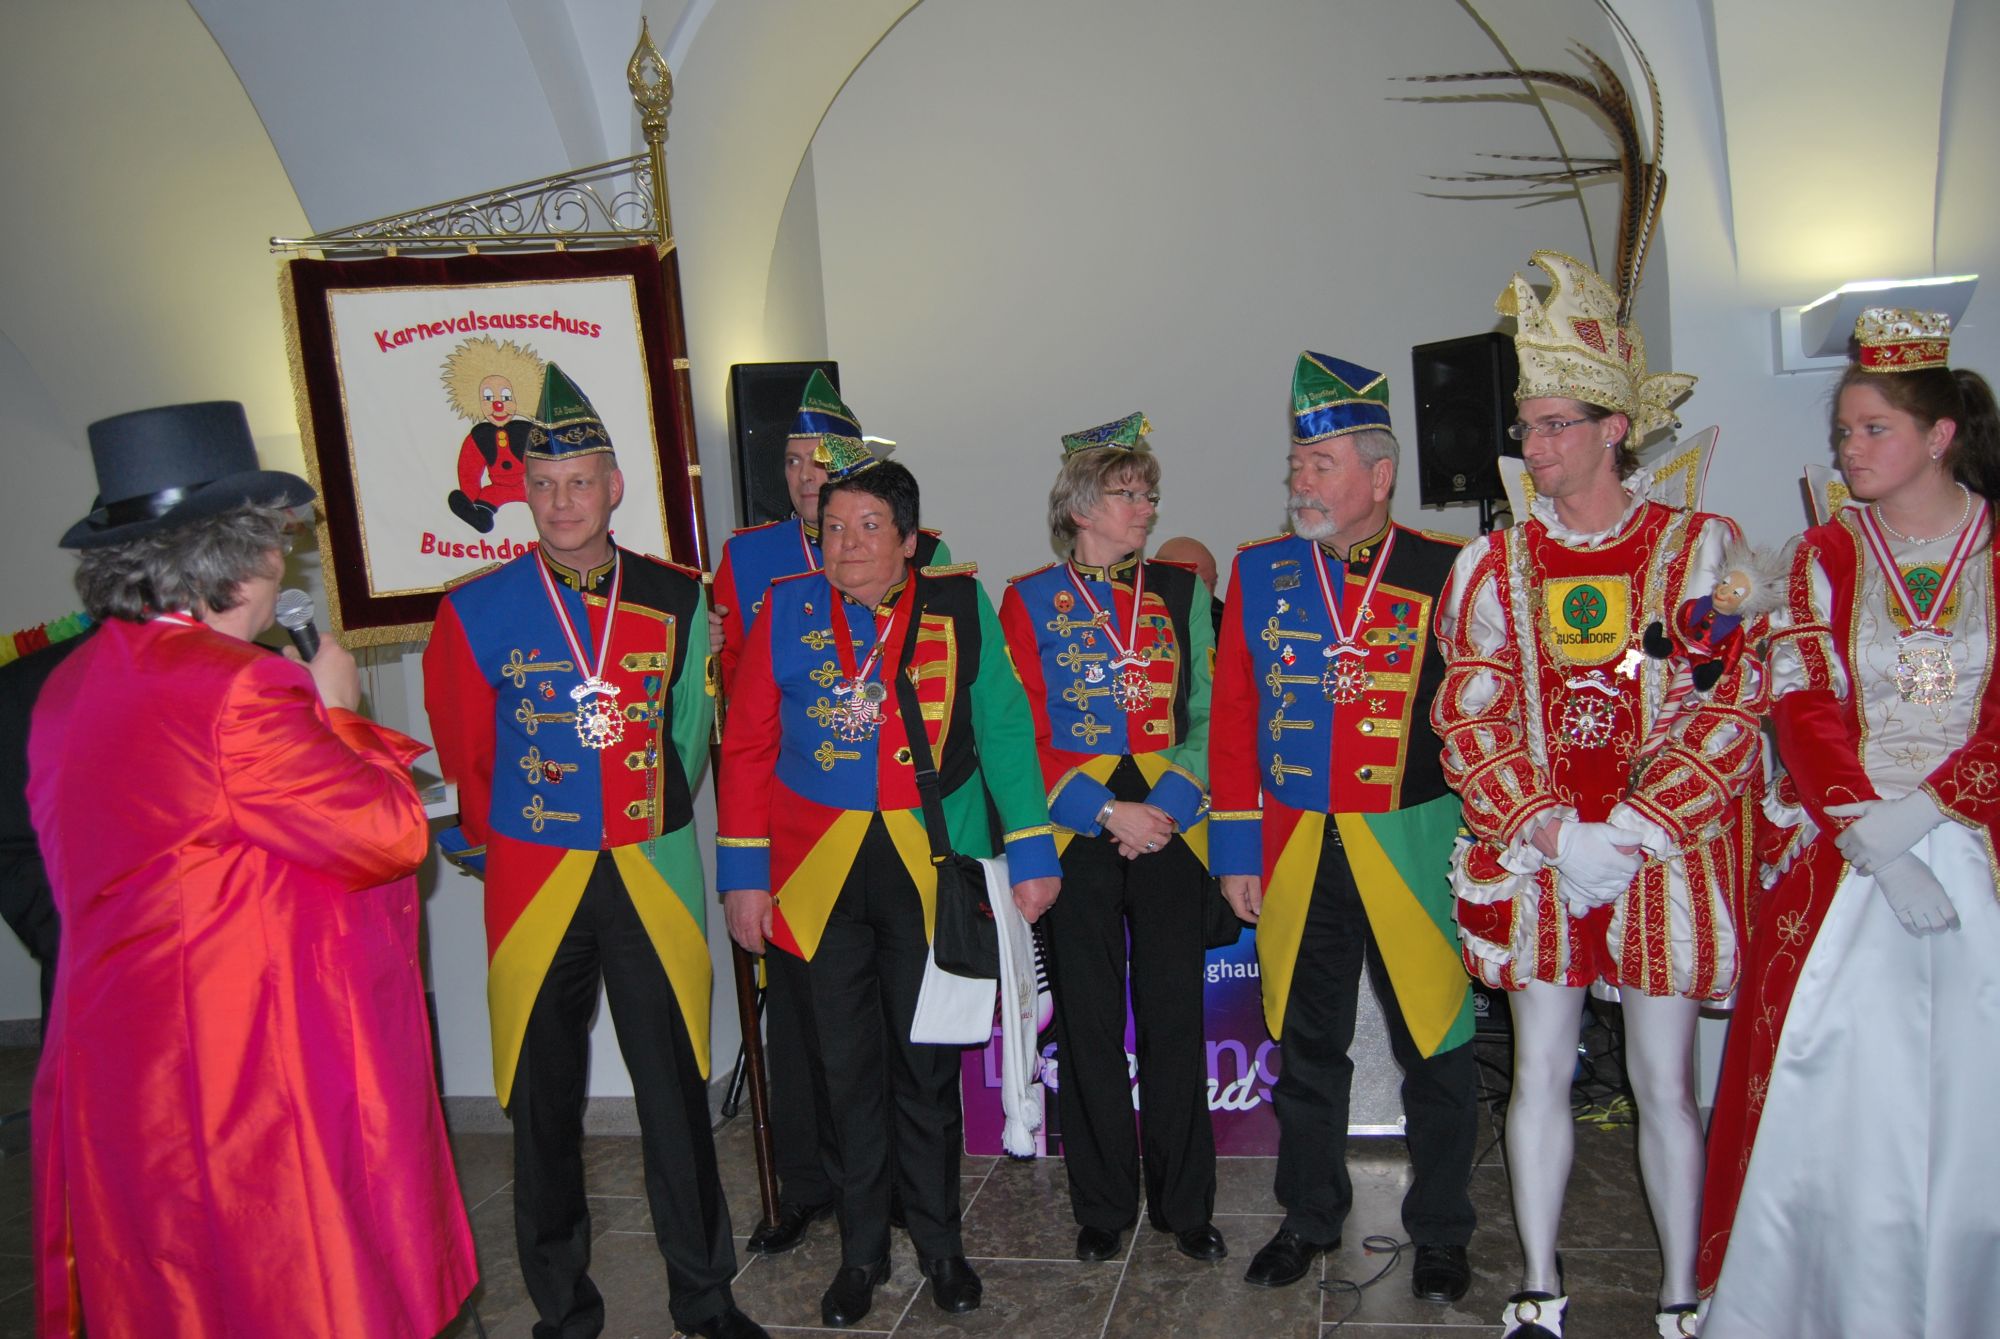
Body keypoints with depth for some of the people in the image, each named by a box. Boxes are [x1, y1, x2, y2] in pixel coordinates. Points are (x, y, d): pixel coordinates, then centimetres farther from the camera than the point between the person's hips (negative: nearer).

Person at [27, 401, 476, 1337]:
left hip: (124, 1065, 9)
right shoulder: (236, 688, -22)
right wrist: (338, 713, -2)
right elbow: (392, 834, -16)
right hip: (250, 1073, -9)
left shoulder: (72, 686, 7)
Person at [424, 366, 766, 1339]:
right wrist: (492, 845, 11)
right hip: (534, 878, -1)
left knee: (676, 1088, 8)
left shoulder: (676, 598, 1)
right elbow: (462, 755, 6)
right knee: (545, 1104, 8)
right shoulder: (478, 612, -4)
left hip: (654, 869, 1)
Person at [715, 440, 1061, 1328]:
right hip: (815, 878, 1)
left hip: (932, 870, -1)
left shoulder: (960, 606, -2)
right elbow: (747, 748, 1)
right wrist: (743, 874, -2)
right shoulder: (786, 610, 0)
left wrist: (1031, 853, -1)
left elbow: (1006, 732, 1)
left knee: (928, 1066, 11)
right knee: (842, 1070, 11)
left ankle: (938, 1240, 32)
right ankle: (861, 1248, 31)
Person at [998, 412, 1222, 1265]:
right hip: (1073, 835, -1)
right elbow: (1024, 736, -3)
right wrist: (1109, 812, -11)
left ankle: (1184, 1202, 22)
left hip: (1171, 831, 2)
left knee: (1175, 1018, 5)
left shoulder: (1180, 592, 9)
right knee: (1089, 1023, 6)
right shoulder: (1029, 600, 2)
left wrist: (1168, 806, -9)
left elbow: (1206, 715, 5)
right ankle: (1103, 1206, 22)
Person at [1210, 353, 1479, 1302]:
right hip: (1294, 853, 2)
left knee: (1434, 1045, 9)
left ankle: (1439, 1232, 30)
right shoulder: (1259, 571, 3)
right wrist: (1236, 848, 1)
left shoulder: (1444, 571, -5)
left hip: (1412, 851, -2)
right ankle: (1309, 1217, 35)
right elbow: (1233, 715, 3)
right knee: (1306, 1044, 15)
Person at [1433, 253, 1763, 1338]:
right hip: (1535, 858, 2)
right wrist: (1552, 836, -10)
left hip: (1664, 854, -2)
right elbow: (1469, 719, 1)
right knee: (1540, 1071, 8)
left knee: (1664, 1082, 7)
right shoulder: (1494, 565, 5)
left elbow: (1726, 716, -6)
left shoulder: (1701, 549, -1)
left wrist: (1624, 838, -14)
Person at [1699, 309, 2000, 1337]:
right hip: (1845, 858, 1)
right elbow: (1803, 713, -2)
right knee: (1839, 1102, 0)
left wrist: (1913, 815, -16)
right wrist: (1878, 849, -13)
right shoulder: (1825, 556, 7)